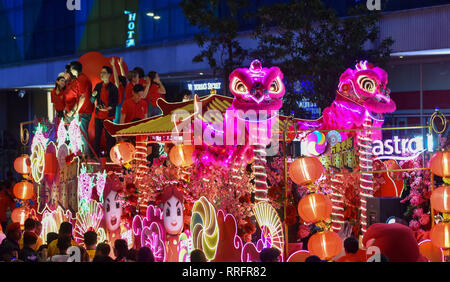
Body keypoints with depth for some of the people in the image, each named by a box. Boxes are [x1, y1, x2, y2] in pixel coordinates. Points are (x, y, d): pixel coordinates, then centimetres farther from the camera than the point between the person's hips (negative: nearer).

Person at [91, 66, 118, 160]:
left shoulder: (113, 88, -1)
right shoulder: (98, 86, 11)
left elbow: (116, 102, -2)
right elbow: (92, 101, 12)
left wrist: (108, 108, -16)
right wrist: (93, 95, -9)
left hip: (108, 115, -4)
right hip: (98, 115, 4)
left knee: (109, 136, -3)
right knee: (97, 135, 4)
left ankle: (109, 155, 3)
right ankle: (96, 154, 10)